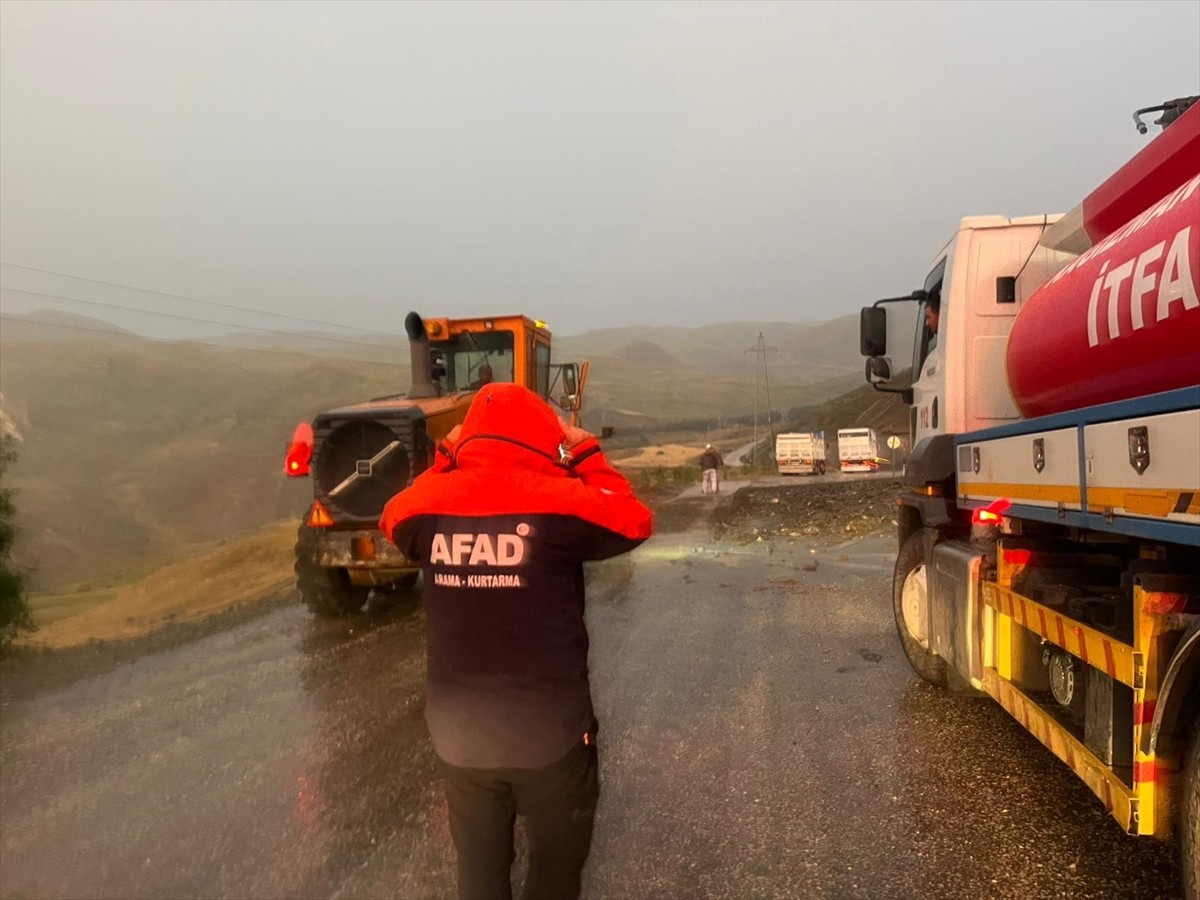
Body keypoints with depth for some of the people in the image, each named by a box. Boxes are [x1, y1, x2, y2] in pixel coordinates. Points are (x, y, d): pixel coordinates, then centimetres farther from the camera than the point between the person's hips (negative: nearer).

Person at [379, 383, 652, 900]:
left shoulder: (427, 508, -7)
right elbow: (633, 522, -4)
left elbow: (397, 518, 16)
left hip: (458, 733, 4)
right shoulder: (555, 503, -18)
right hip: (550, 732, -3)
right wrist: (586, 455, 4)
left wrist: (445, 460, 15)